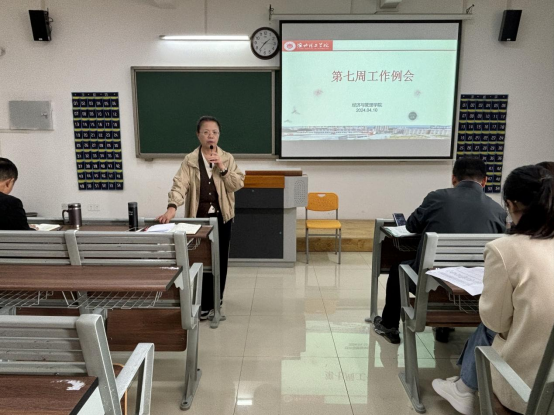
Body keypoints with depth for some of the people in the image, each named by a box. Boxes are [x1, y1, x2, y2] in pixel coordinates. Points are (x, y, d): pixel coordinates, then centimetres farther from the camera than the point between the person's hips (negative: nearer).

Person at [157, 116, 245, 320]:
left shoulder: (228, 159, 2)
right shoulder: (189, 160, -1)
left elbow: (238, 184, -4)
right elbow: (180, 184, -13)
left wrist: (223, 169, -17)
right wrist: (172, 207, -29)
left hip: (222, 216, 1)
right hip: (198, 216, -1)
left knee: (220, 258, 10)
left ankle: (216, 298, 27)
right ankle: (203, 304, 13)